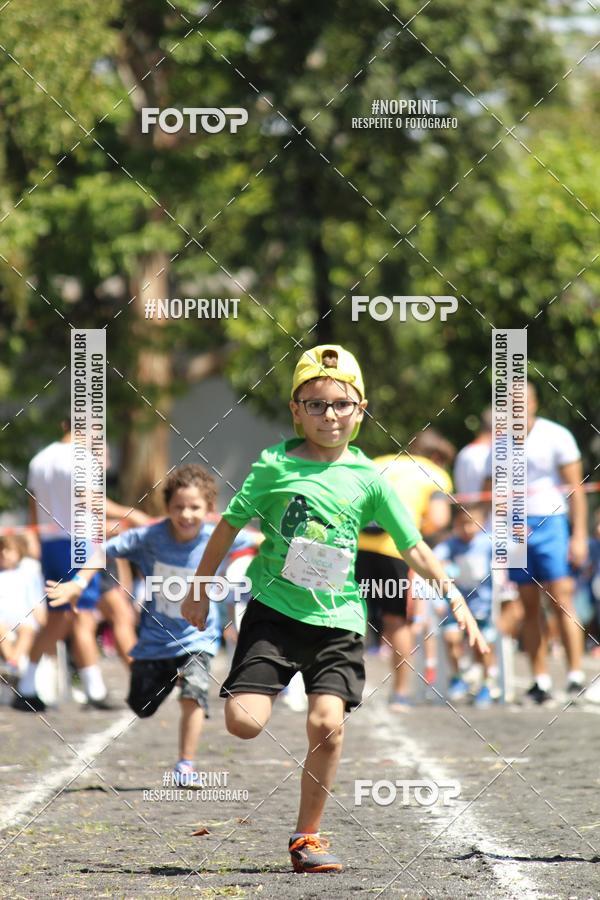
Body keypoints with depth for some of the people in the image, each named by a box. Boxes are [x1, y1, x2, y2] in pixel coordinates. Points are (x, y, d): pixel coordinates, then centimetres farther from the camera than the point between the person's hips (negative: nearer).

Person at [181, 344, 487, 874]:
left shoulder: (368, 479, 2)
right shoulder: (275, 465, -1)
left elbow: (413, 549, 3)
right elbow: (229, 526, 8)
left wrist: (455, 597, -7)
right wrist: (200, 592, 12)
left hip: (337, 617, 1)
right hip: (274, 610, -1)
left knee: (327, 723, -13)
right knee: (243, 722, -14)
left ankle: (307, 836, 3)